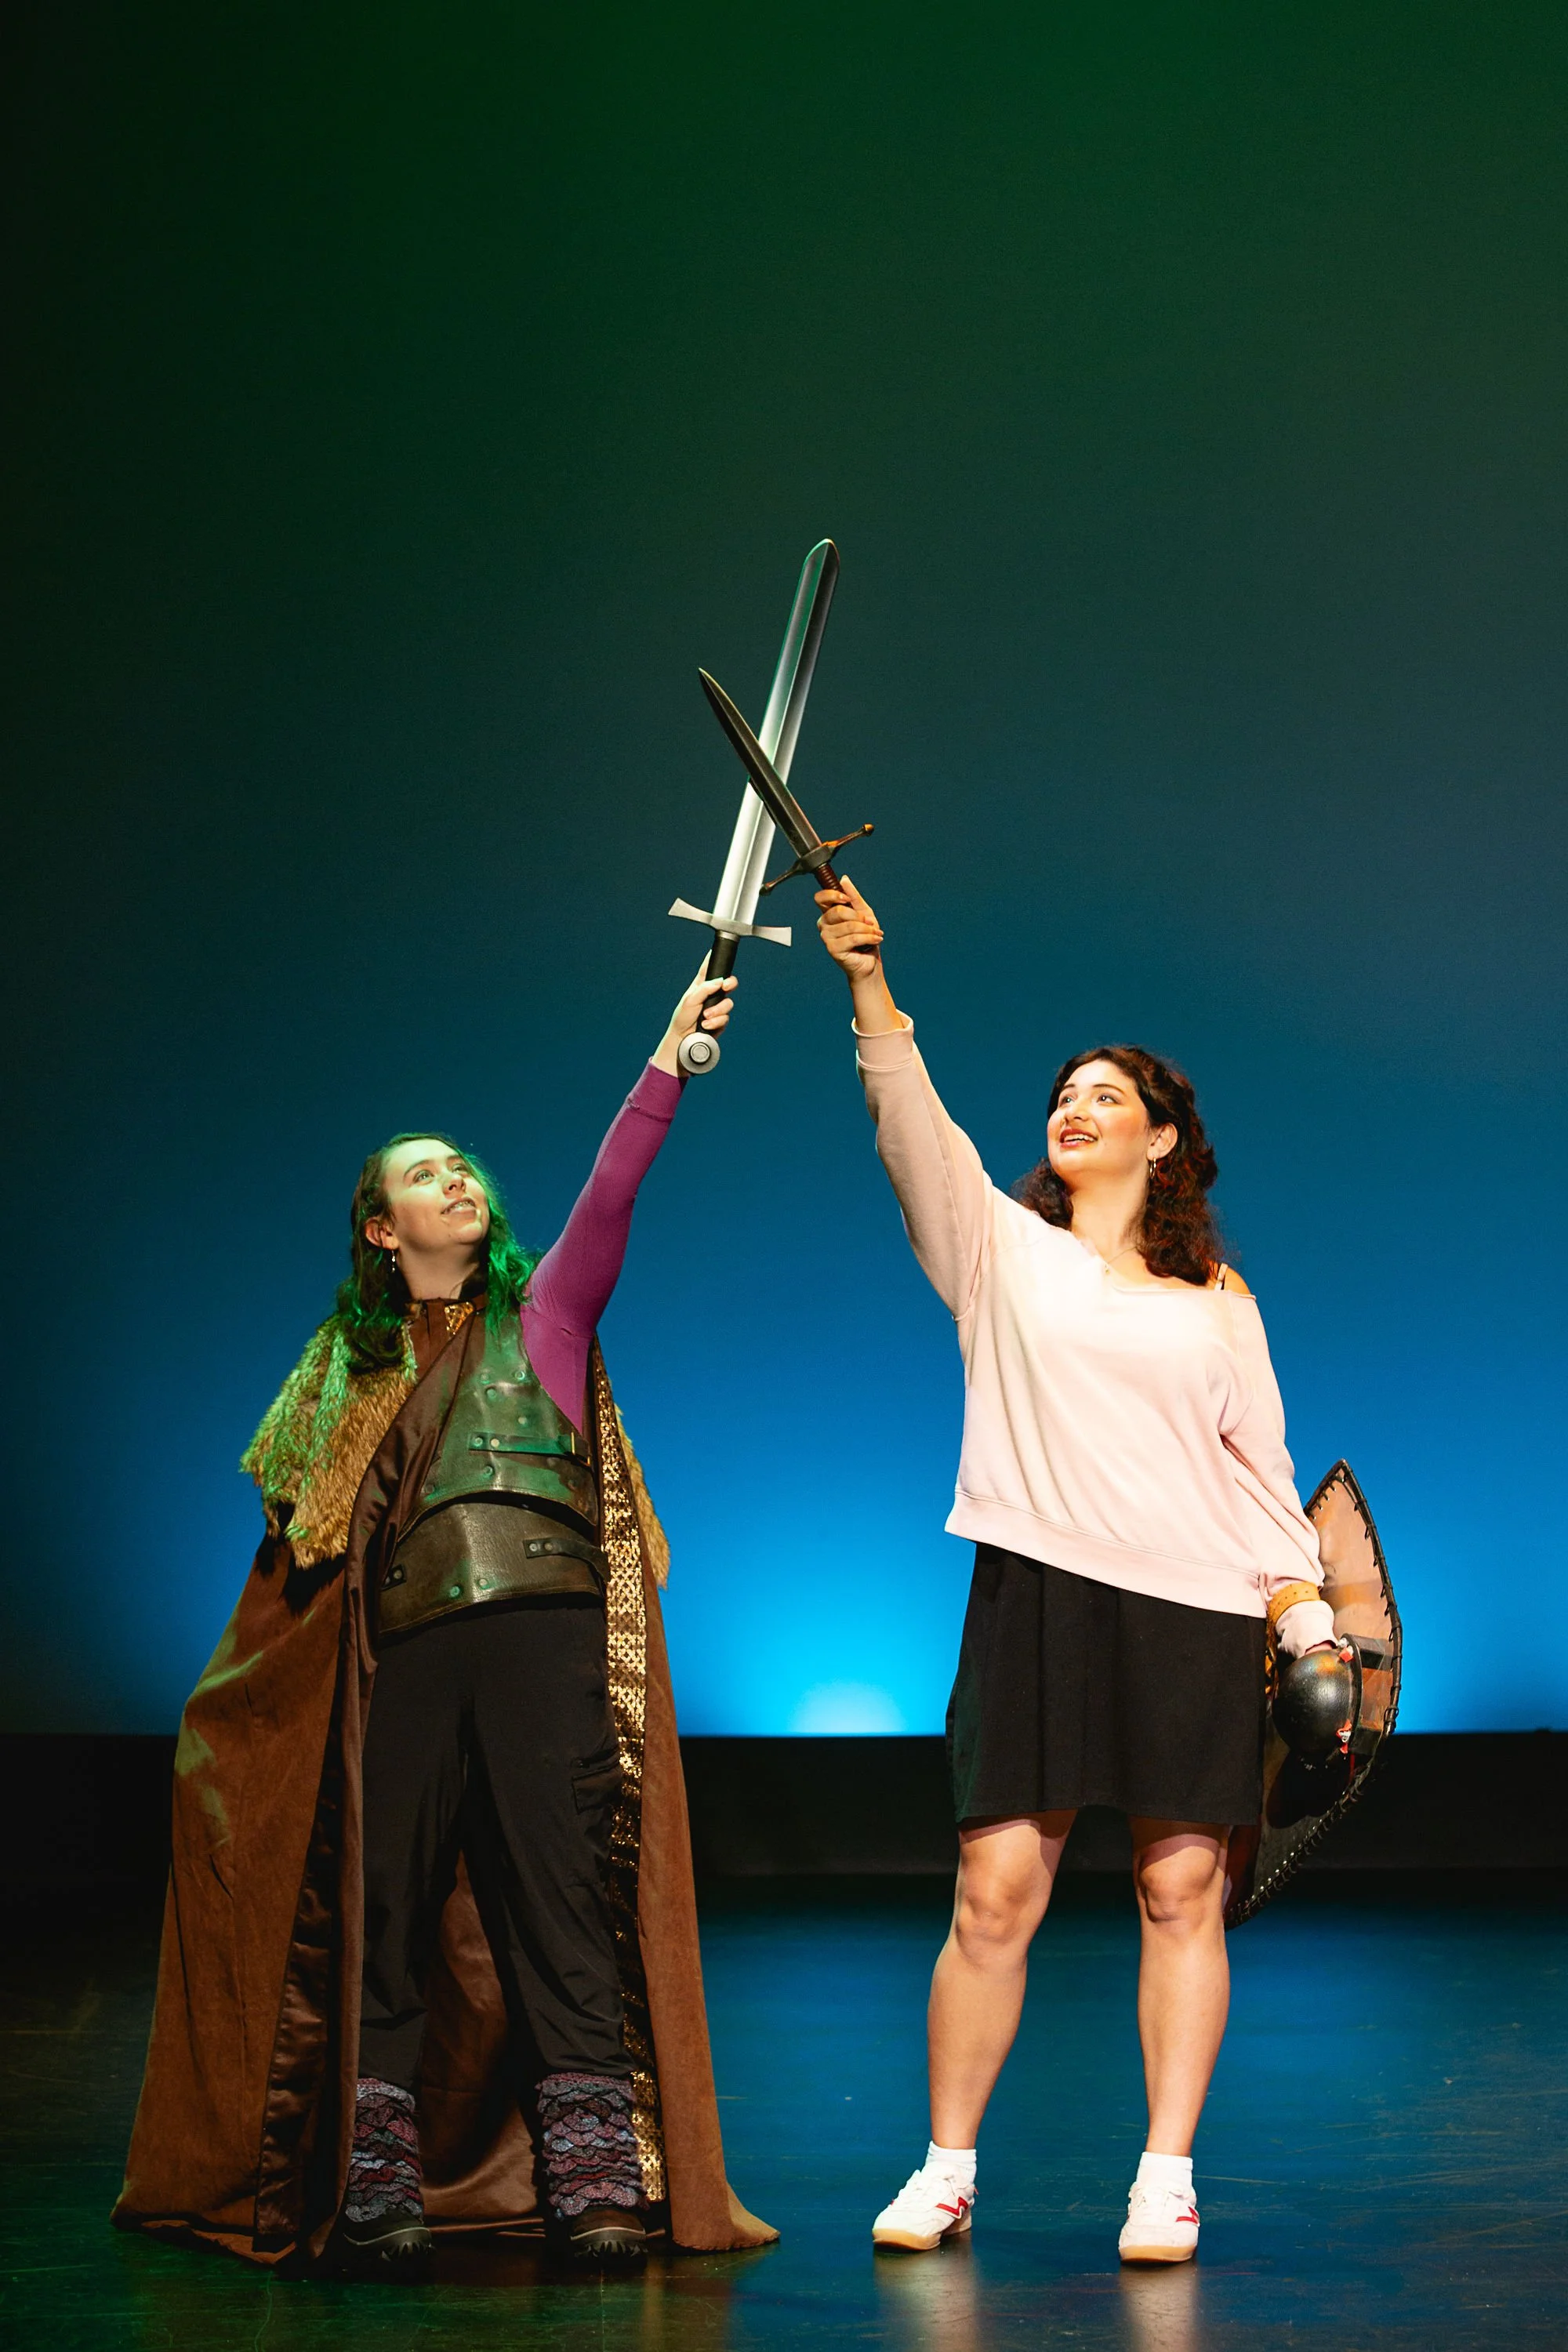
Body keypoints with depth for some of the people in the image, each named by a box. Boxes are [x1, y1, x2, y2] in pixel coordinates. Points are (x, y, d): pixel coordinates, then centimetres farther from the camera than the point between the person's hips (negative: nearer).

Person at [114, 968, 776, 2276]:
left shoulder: (544, 1311, 17)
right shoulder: (353, 1369, 22)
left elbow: (613, 1196, 1)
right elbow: (299, 1543, 21)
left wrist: (666, 1069, -12)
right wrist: (238, 1689, 13)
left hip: (544, 1622, -2)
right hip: (406, 1648, 2)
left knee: (562, 1900, -9)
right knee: (382, 1909, -6)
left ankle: (594, 2182, -11)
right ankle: (373, 2194, -5)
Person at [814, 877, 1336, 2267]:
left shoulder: (1217, 1302, 16)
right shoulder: (1003, 1250, 12)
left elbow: (1261, 1464, 15)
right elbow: (915, 1128, -3)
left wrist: (1306, 1623, 6)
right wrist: (870, 980, -15)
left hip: (1198, 1611, 1)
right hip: (1039, 1593, -1)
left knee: (1182, 1890, -1)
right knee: (996, 1889, -5)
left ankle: (1167, 2177, 8)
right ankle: (947, 2168, 7)